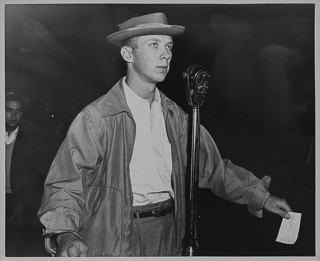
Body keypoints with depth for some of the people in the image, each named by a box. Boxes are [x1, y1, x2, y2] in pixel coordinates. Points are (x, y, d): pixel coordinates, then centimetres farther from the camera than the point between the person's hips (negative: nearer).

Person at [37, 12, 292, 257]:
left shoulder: (174, 115, 4)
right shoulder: (96, 117, -14)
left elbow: (212, 165, 8)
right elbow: (66, 184, -16)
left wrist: (261, 197, 2)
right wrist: (66, 235, -32)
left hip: (171, 234, 5)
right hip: (116, 241, -5)